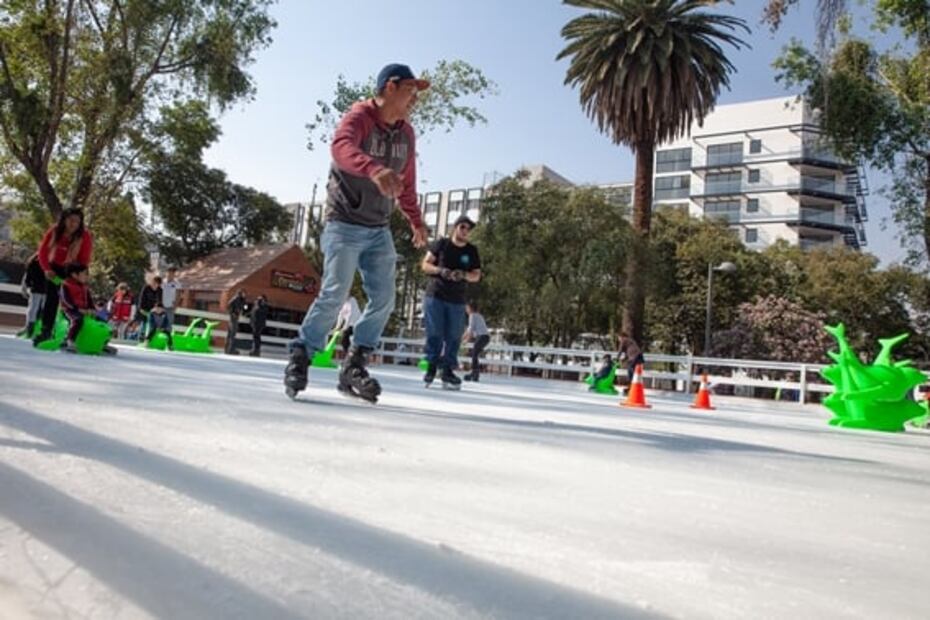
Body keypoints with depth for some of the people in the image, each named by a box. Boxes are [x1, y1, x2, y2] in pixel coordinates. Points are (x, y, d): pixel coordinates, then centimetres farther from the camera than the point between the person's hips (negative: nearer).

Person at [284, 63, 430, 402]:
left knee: (384, 298, -2)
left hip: (379, 230, 7)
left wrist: (416, 221, 20)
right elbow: (341, 147, -35)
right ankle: (299, 358, 1)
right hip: (345, 224, -7)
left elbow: (407, 183, 22)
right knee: (335, 293, -14)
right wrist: (375, 169, -53)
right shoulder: (360, 115, -11)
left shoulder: (406, 133, 10)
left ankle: (354, 365, 6)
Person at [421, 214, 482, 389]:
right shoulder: (441, 243, 2)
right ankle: (431, 366, 8)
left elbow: (476, 275, 5)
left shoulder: (472, 251, 6)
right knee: (434, 333, -4)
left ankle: (447, 369, 9)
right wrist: (440, 270, -17)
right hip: (435, 295, -2)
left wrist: (464, 275, -16)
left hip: (457, 300, 2)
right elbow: (425, 264, 2)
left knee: (453, 336, 1)